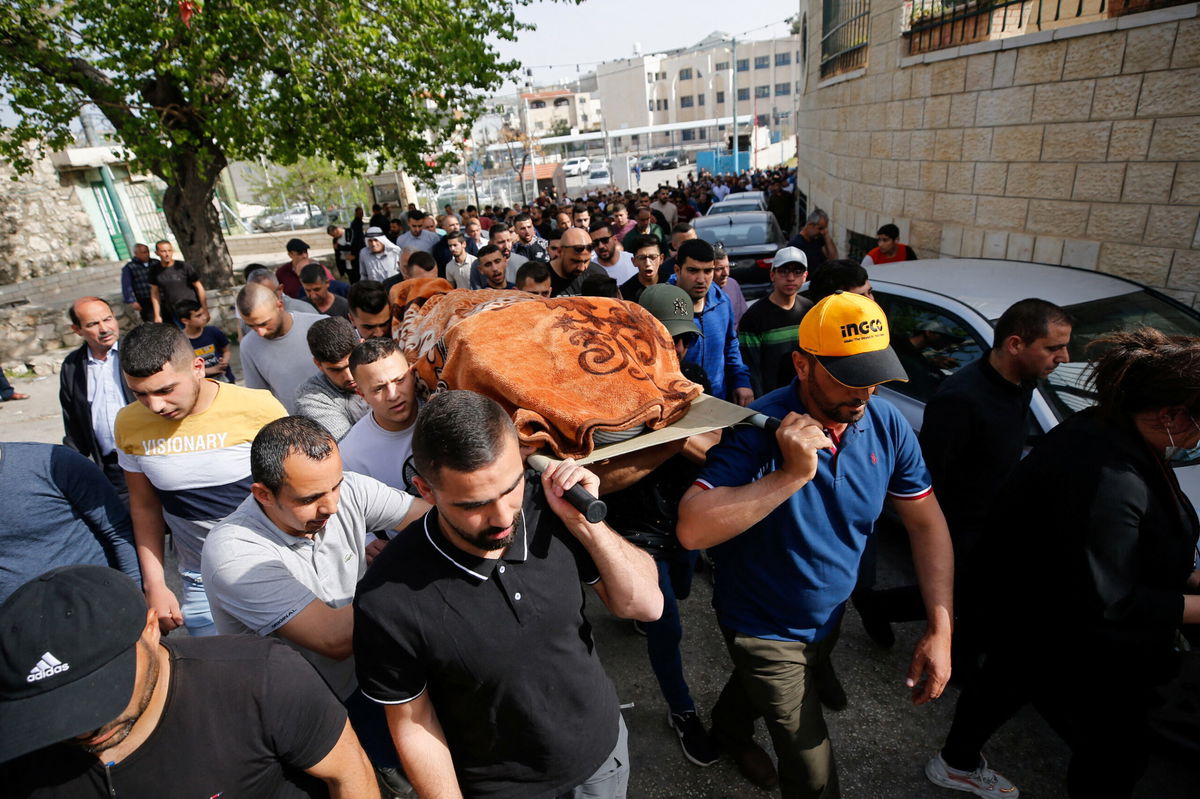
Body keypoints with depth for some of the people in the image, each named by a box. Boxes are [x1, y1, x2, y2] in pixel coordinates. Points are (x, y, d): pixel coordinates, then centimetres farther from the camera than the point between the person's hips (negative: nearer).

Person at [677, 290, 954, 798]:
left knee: (759, 688, 33)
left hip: (828, 618, 6)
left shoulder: (888, 425, -14)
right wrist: (792, 475, -43)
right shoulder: (759, 430, -31)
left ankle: (730, 729, 65)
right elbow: (691, 529, -39)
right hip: (765, 627, -5)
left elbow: (927, 524, -4)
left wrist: (941, 628, -11)